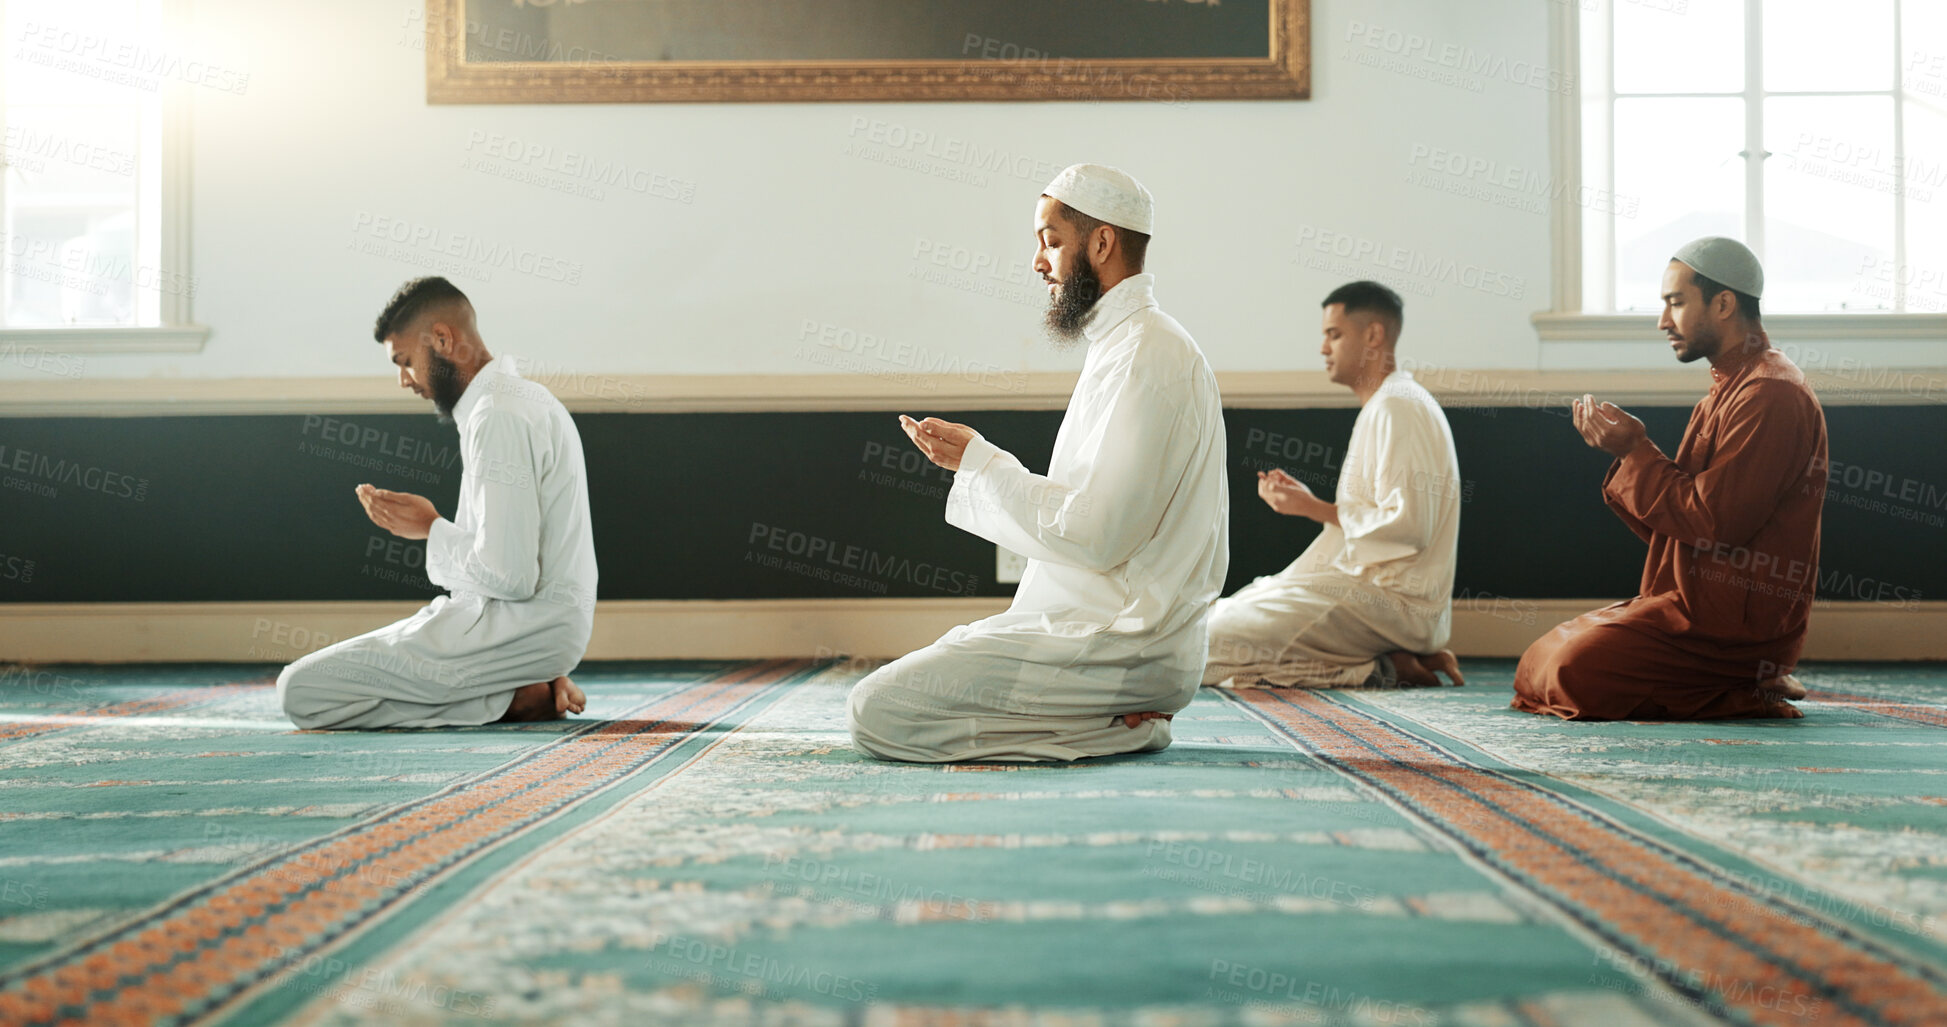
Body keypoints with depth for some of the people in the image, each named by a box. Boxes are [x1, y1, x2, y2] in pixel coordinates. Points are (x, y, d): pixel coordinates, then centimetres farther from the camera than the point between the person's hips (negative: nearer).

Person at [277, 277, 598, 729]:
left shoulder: (498, 417, -18)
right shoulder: (524, 396, 15)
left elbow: (510, 576, -23)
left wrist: (431, 529, -8)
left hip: (520, 625, -10)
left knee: (301, 690, -12)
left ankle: (508, 699, -9)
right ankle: (528, 686, 8)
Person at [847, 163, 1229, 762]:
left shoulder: (1144, 356, -17)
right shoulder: (1127, 343, 17)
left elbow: (1094, 535, -22)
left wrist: (977, 461, -12)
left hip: (1122, 650, -11)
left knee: (878, 712, -17)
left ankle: (1117, 729, -9)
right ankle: (1117, 714, 9)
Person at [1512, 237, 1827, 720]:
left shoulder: (1770, 394, -15)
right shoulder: (1729, 391, 20)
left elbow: (1713, 523, -20)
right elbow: (1670, 525, 17)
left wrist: (1635, 453, -11)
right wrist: (1626, 450, 3)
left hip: (1739, 621, -11)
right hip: (1697, 601, 11)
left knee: (1576, 671, -23)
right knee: (1536, 667, 6)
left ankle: (1745, 693, -7)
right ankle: (1743, 682, 7)